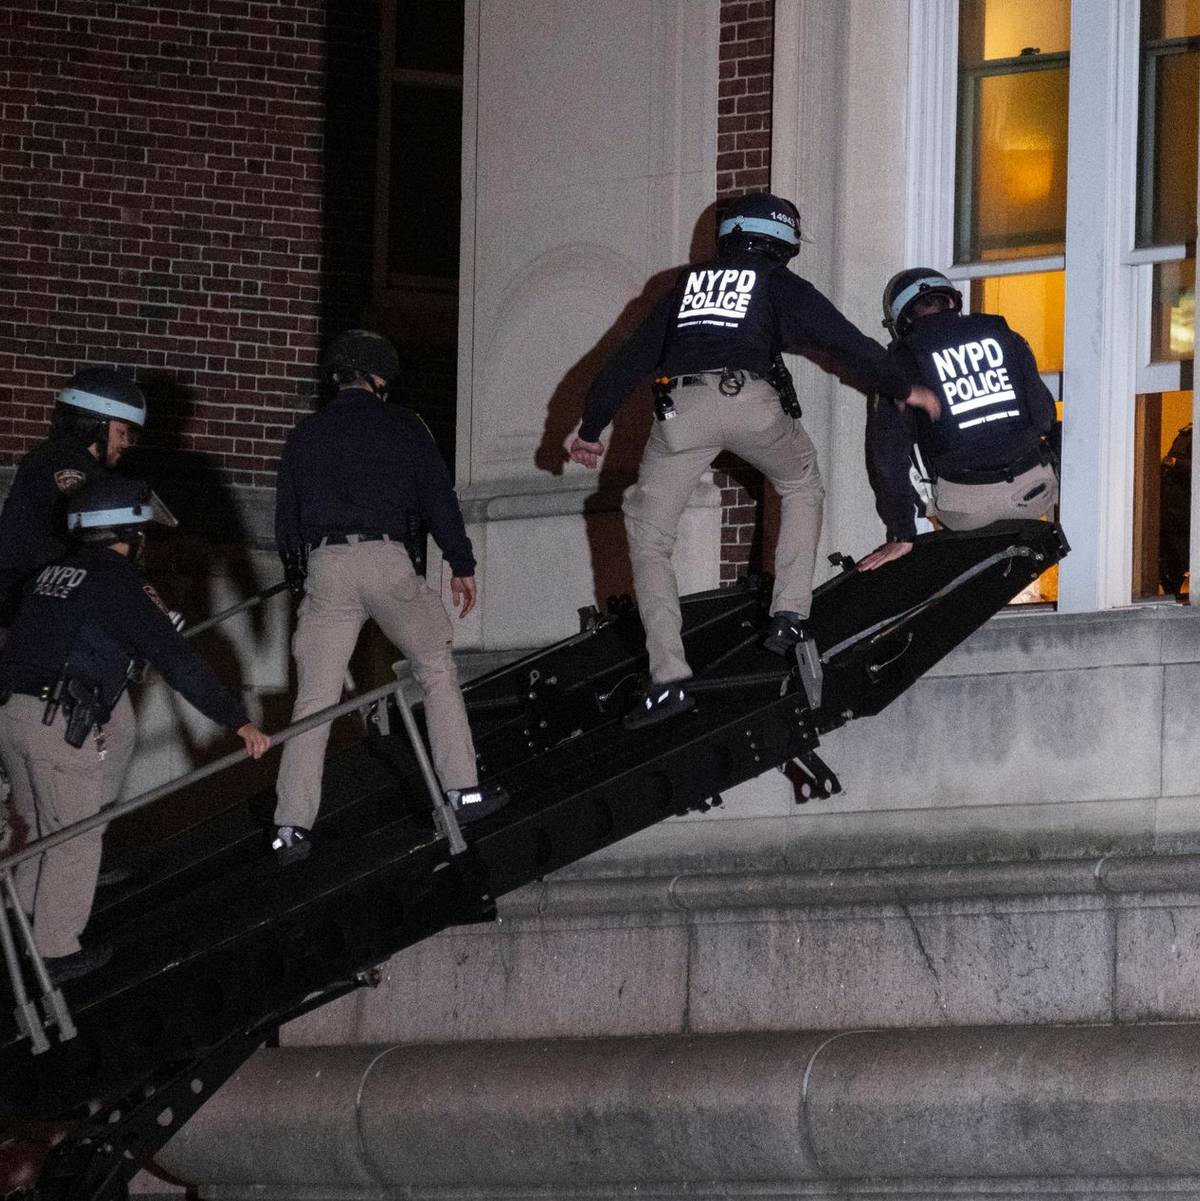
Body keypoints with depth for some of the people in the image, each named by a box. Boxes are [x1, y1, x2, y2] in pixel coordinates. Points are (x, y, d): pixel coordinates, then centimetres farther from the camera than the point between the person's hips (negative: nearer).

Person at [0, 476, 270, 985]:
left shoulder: (52, 575, 16)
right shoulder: (120, 584, -7)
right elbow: (177, 662, -11)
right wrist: (238, 720, -10)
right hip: (63, 726, -7)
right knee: (76, 839, 6)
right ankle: (55, 954, 12)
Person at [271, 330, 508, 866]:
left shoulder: (305, 435, 16)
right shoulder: (401, 426, 7)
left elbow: (285, 516, 18)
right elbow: (438, 495, 4)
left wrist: (296, 578, 28)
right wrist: (461, 564, 10)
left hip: (323, 565, 2)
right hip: (386, 559, -2)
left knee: (314, 698, 2)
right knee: (437, 668, 16)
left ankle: (291, 826, -6)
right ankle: (463, 790, 10)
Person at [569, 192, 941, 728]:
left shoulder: (687, 284, 29)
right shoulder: (779, 284, 20)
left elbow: (631, 357, 29)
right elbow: (846, 341, 18)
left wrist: (591, 427, 36)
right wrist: (903, 389, 32)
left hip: (681, 404, 1)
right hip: (750, 400, -1)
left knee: (648, 534, 9)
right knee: (802, 486, 29)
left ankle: (668, 677, -5)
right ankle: (789, 614, 13)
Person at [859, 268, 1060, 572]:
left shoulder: (903, 360, 2)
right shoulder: (1006, 338, 8)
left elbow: (889, 452, -1)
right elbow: (1045, 416, 11)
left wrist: (902, 536, 3)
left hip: (967, 509, -1)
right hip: (1034, 493, 2)